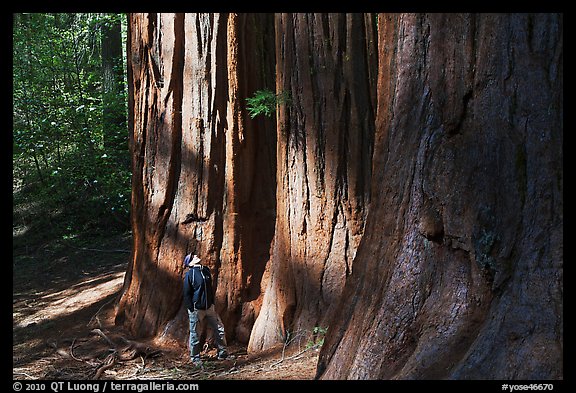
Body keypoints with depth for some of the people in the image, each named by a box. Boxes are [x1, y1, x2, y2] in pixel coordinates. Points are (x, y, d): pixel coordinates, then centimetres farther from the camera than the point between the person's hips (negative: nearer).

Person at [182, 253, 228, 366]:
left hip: (209, 307, 6)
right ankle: (195, 358, 16)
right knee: (195, 334, 4)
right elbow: (187, 294, -9)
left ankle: (223, 353, 18)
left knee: (219, 329, 6)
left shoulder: (206, 270, 8)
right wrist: (191, 310, -12)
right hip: (197, 309, -6)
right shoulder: (189, 274, -10)